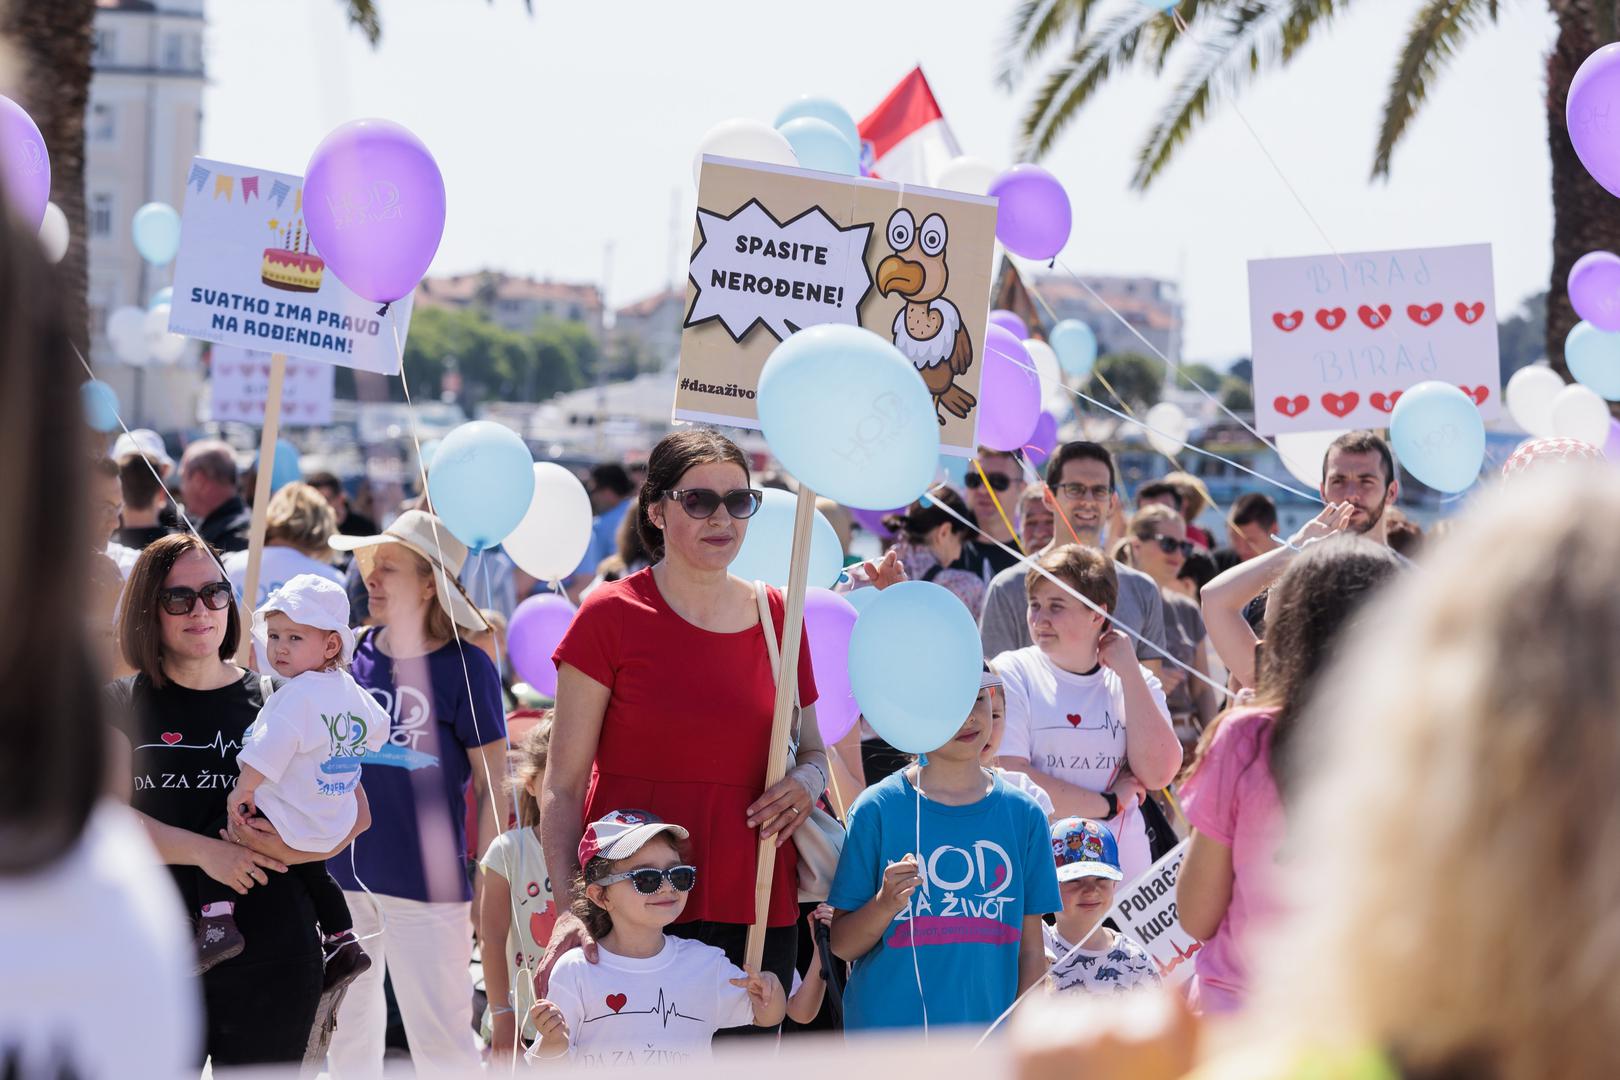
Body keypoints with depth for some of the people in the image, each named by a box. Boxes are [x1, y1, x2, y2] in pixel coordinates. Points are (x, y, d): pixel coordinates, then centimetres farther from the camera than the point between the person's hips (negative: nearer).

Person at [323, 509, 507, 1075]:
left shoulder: (465, 667, -8)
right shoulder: (353, 653, 5)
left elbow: (492, 786, -4)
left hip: (424, 879, -5)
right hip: (339, 876, 5)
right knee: (345, 1030, 15)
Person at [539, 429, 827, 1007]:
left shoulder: (778, 615, 9)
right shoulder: (611, 616, -2)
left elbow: (813, 749, 22)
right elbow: (563, 784, -4)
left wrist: (807, 782, -3)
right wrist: (568, 907, -17)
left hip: (756, 906, 4)